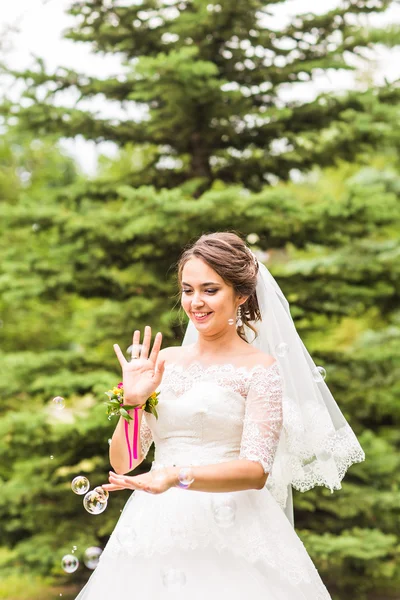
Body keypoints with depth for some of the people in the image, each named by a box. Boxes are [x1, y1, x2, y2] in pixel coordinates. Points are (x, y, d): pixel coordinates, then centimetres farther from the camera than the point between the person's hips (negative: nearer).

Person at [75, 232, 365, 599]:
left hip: (228, 533, -4)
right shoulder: (164, 362, 10)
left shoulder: (260, 368, -2)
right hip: (154, 528, 4)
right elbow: (122, 462, 10)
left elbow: (256, 470, -13)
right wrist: (133, 399, -5)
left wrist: (177, 476, -24)